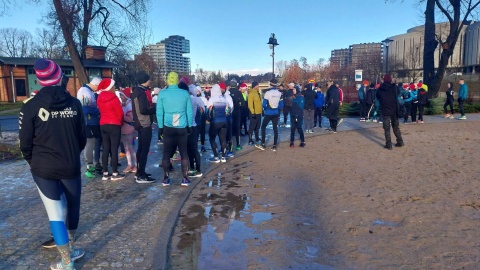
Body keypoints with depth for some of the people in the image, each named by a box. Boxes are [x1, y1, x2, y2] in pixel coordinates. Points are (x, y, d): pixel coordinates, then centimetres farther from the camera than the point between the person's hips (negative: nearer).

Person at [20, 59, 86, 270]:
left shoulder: (30, 106, -10)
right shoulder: (74, 103, -3)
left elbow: (25, 142, -5)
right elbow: (82, 137, 4)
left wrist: (33, 162, 14)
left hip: (43, 168, -2)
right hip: (71, 166, 2)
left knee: (56, 214, 1)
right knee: (72, 207, 19)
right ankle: (70, 250, 33)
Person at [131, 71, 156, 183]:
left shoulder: (136, 91, 13)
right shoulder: (142, 92, -17)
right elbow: (143, 110, -24)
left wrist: (151, 107, 13)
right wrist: (156, 109, -12)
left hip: (139, 123, 10)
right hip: (145, 124, -10)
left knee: (141, 148, 15)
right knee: (145, 149, -8)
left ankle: (139, 172, 23)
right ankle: (141, 176, -6)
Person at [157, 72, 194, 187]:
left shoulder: (162, 93, -3)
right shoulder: (185, 93, -2)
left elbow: (159, 112, -2)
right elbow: (190, 112, 1)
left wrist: (160, 126, 7)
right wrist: (190, 126, 11)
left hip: (168, 128, 0)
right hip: (182, 128, 1)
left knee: (166, 152, 9)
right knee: (184, 152, 8)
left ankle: (166, 178, 13)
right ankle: (185, 178, 11)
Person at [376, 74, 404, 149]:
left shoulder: (380, 89, -4)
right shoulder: (394, 87, -5)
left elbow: (377, 97, 7)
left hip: (385, 111, -1)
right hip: (394, 110, 1)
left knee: (387, 128, 3)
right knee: (396, 127, 16)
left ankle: (388, 144, 1)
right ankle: (400, 142, 21)